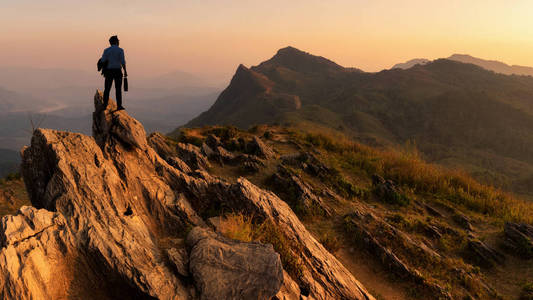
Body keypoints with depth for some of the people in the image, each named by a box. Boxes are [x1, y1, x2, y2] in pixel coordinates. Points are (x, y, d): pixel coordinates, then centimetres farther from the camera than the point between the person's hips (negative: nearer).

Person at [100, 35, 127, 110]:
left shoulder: (106, 50, 3)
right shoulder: (120, 50, -4)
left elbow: (102, 61, -3)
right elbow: (123, 61, -11)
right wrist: (125, 71, -4)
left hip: (109, 71, 2)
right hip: (118, 71, -2)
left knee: (107, 89, 9)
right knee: (118, 89, 1)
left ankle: (105, 105, 9)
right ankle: (119, 106, -2)